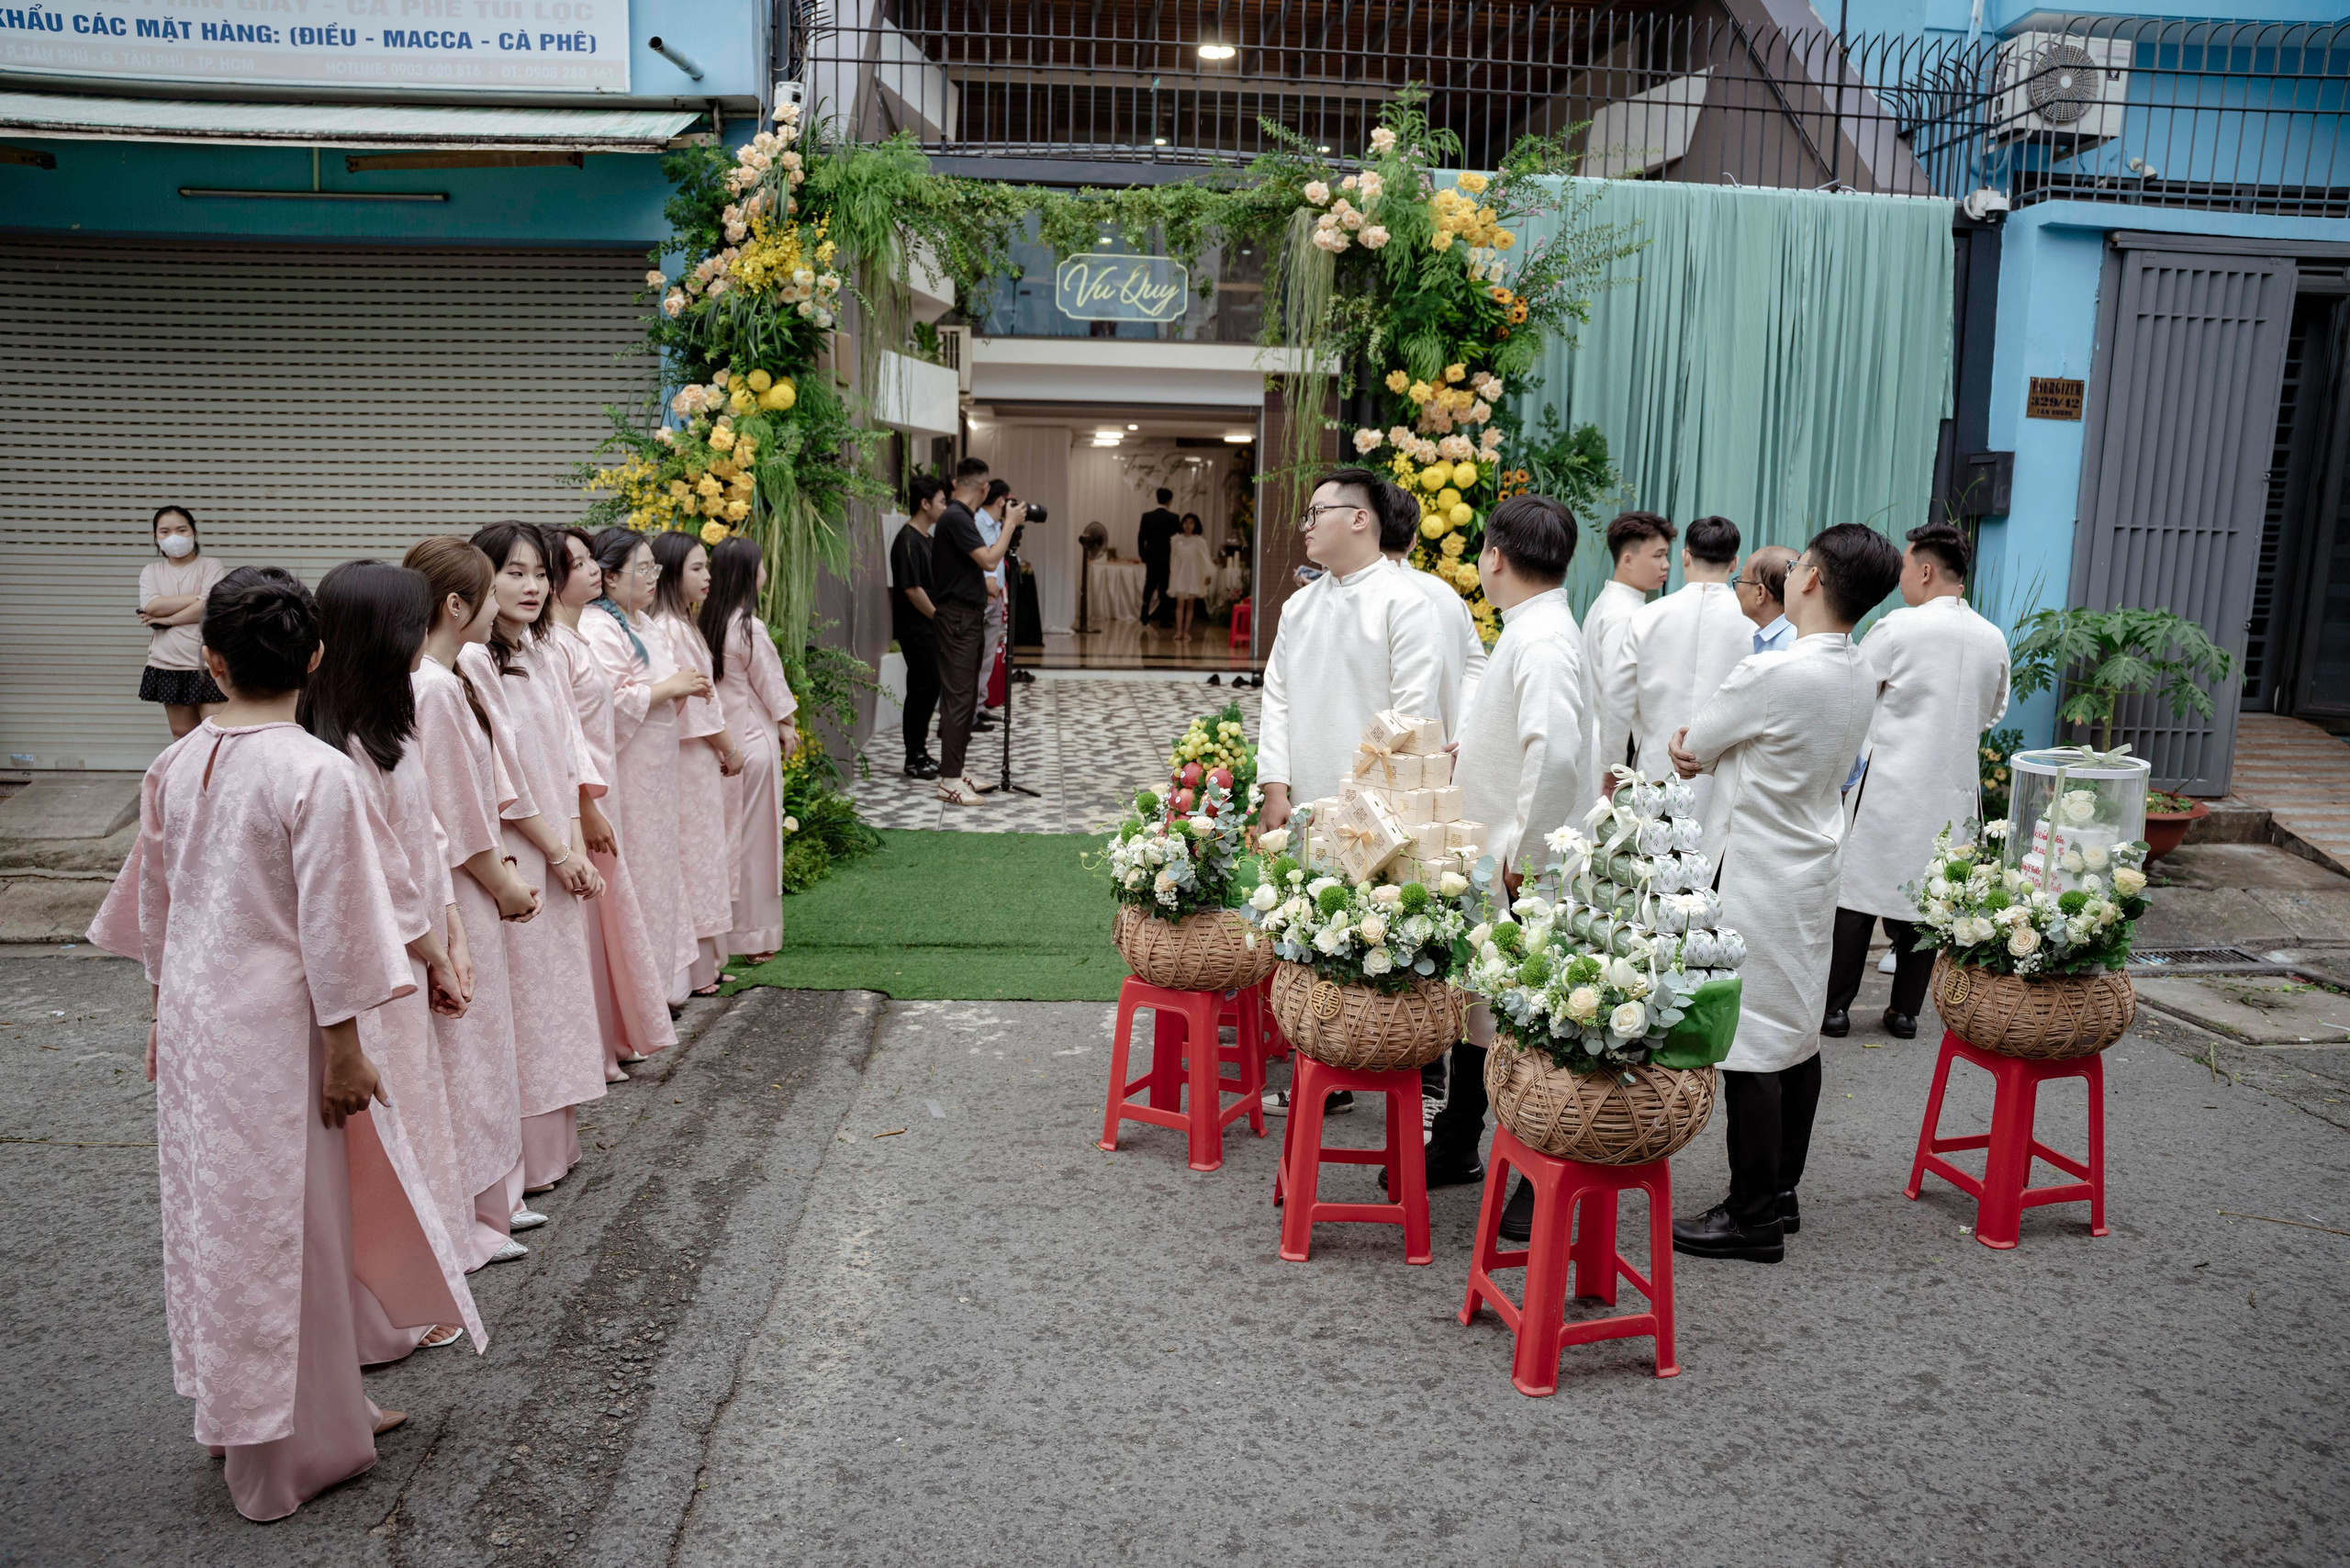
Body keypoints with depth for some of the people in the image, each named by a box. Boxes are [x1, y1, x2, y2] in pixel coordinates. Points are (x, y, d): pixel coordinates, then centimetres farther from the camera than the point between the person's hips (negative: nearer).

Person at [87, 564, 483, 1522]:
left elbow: (154, 899, 10)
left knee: (213, 1215, 17)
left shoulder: (174, 765, 0)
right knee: (284, 1227, 6)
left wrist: (167, 1011, 22)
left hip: (191, 1013, 7)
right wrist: (342, 1047, -9)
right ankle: (283, 1452, 19)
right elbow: (327, 921, -18)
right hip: (274, 1023, -6)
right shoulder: (317, 774, -20)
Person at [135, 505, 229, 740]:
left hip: (206, 662, -4)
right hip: (168, 665, 4)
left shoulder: (211, 565, 1)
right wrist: (196, 598, -13)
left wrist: (167, 619, -10)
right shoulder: (151, 571, 11)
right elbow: (151, 606, -8)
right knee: (181, 734, 10)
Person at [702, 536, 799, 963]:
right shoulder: (749, 628, -17)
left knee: (726, 832, 15)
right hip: (754, 741, -7)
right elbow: (771, 685, -10)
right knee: (755, 835, 2)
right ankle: (756, 935, 10)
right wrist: (787, 727, 4)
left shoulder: (708, 624, 4)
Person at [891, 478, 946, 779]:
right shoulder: (908, 541, -16)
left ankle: (921, 752, 22)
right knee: (921, 690, -5)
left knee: (930, 689, 13)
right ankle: (914, 760, 2)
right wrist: (939, 617, -13)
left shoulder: (926, 538, 15)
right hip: (915, 630, -10)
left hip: (929, 628, 10)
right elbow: (912, 589, -20)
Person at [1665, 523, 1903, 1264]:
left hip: (1757, 879, -9)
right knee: (1799, 1035, 15)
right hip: (1814, 868, 9)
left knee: (1751, 1044, -2)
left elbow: (1686, 751, -9)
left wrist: (1692, 747, 11)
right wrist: (1706, 749, -5)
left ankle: (1753, 1217, 6)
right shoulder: (1861, 676, 5)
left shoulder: (1771, 674, -22)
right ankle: (1780, 1192, 27)